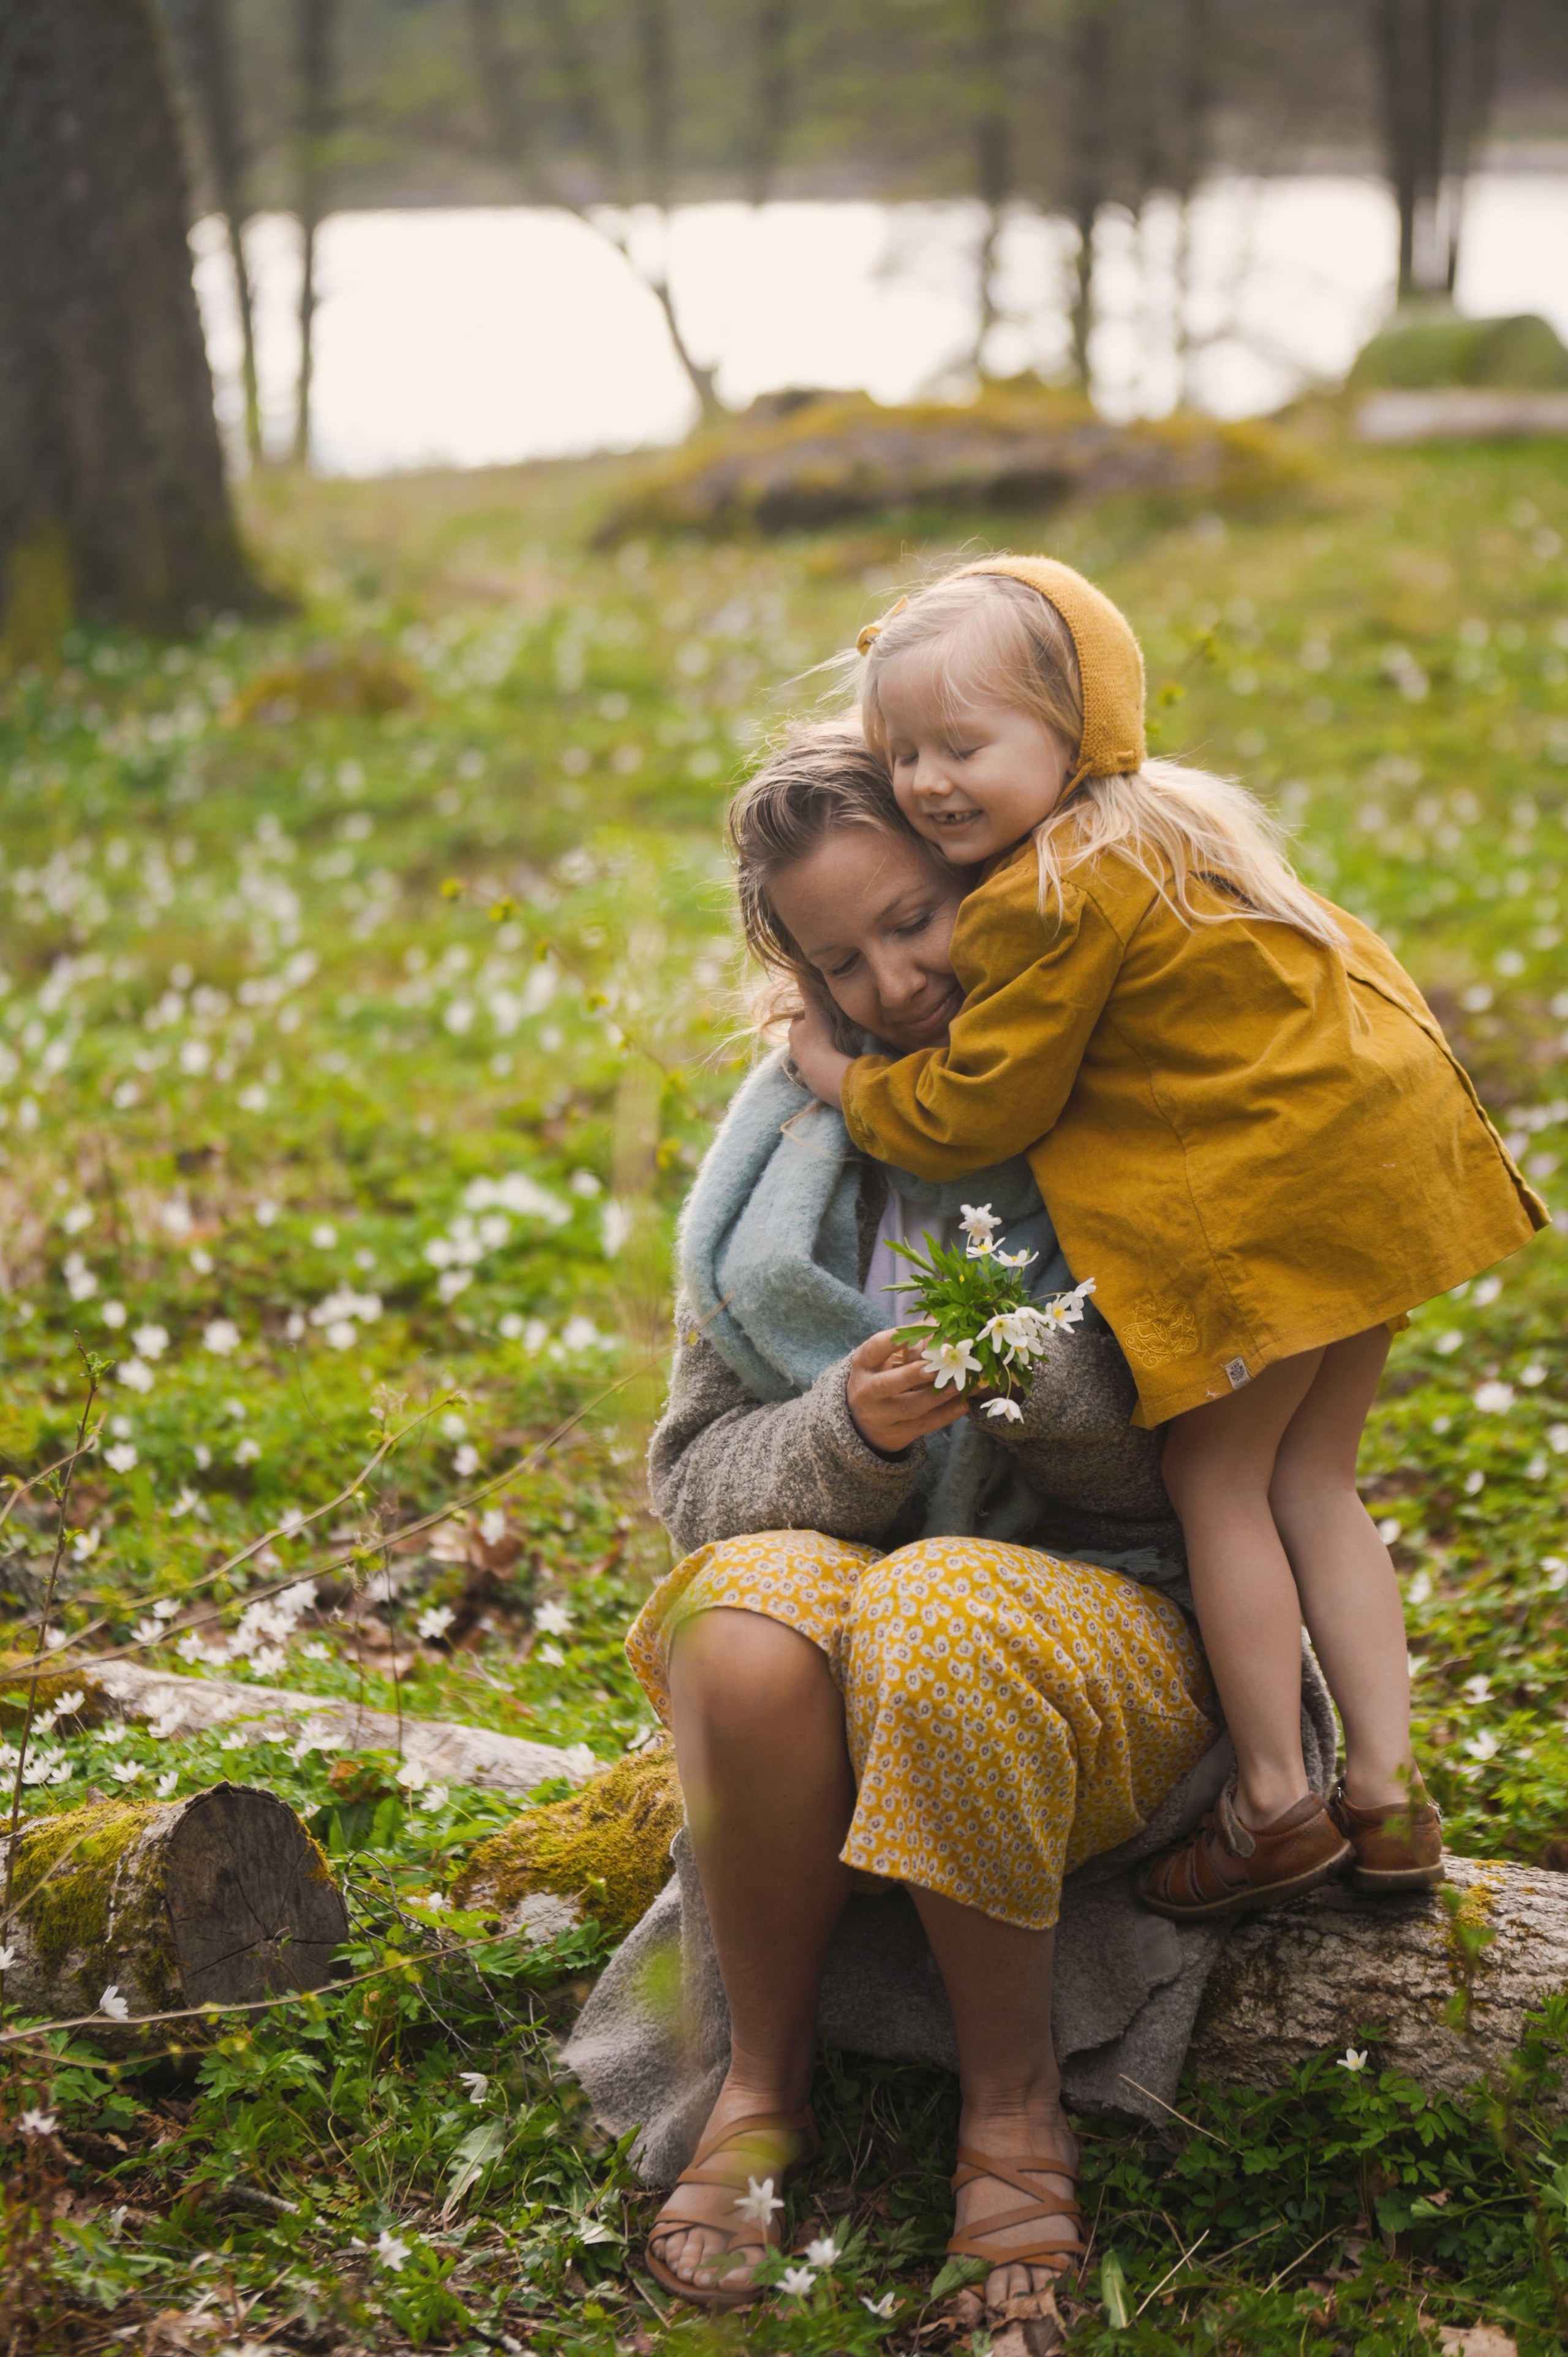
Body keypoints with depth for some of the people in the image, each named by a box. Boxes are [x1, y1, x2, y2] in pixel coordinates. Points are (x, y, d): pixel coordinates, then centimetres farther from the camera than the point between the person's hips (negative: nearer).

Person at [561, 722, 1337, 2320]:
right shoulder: (787, 1156, 8)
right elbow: (699, 1482, 6)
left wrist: (1044, 1384, -22)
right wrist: (852, 1434, -16)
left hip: (1111, 1609, -2)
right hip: (845, 1564, 2)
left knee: (942, 1627, -37)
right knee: (747, 1630, -34)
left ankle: (1016, 2099, -15)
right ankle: (759, 2087, -13)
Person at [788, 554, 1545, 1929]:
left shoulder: (1052, 901, -17)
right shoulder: (1173, 821, 14)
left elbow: (977, 1113, -11)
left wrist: (845, 1081, 4)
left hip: (1269, 1198, -10)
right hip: (1376, 1155, 10)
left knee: (1215, 1483, 4)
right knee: (1313, 1483, 15)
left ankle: (1275, 1802, 11)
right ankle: (1388, 1794, 17)